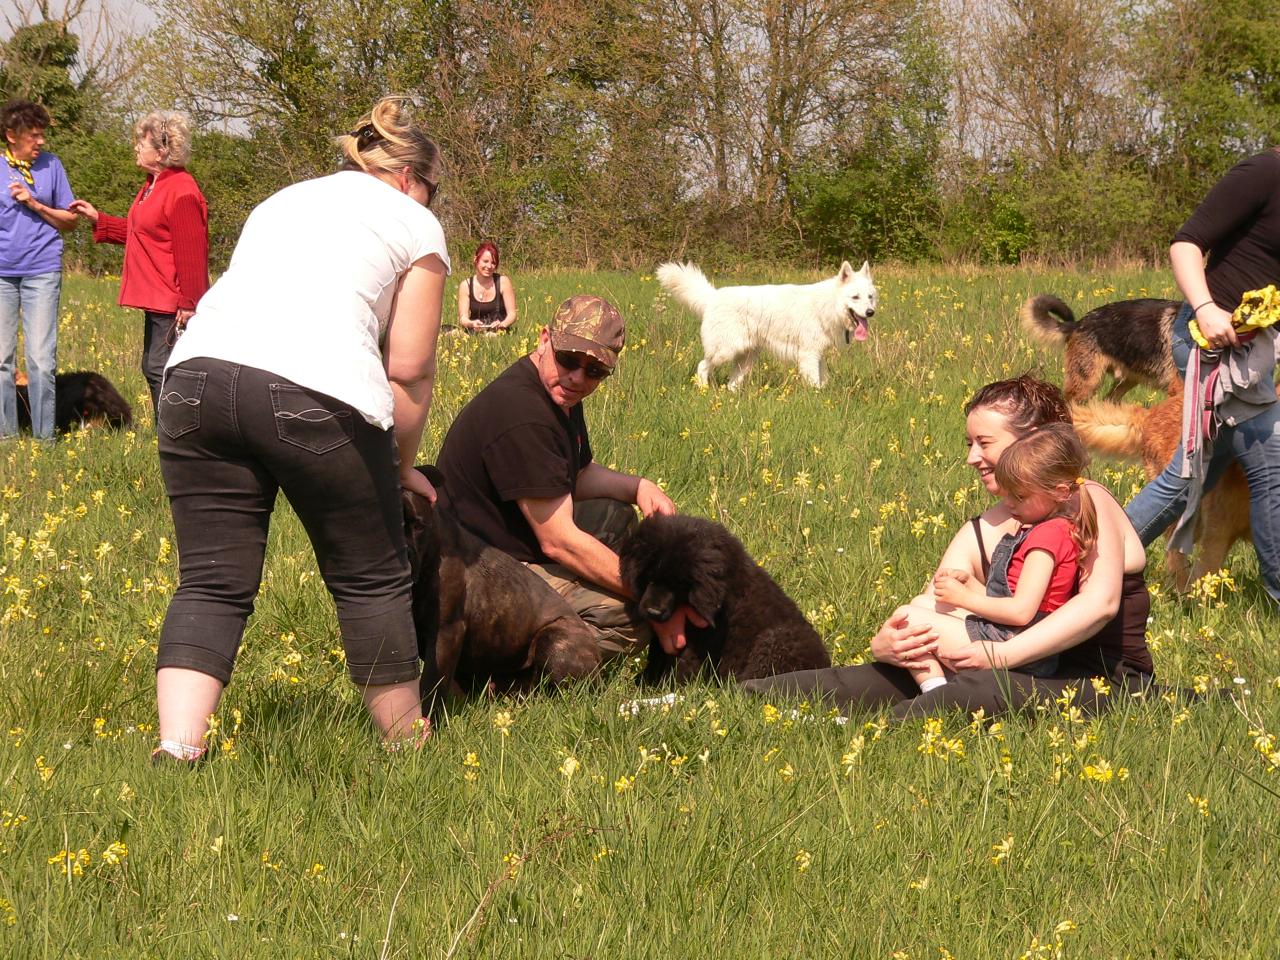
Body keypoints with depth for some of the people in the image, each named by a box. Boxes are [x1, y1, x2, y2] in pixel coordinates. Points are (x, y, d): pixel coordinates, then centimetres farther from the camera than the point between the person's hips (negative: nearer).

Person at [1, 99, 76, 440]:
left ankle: (44, 437, 1)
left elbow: (70, 220, 7)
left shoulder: (51, 165, 4)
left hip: (42, 271, -1)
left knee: (42, 360, -4)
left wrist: (35, 205, -7)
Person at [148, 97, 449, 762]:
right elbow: (410, 368, 10)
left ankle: (177, 747, -11)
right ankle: (406, 745, 22)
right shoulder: (414, 223, 18)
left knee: (211, 582, 6)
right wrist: (401, 464, 25)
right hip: (315, 390, -5)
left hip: (197, 373, 5)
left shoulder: (283, 201, 34)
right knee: (371, 579, 12)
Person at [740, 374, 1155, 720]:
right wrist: (884, 642, -22)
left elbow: (1100, 601, -23)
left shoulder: (1086, 503, -7)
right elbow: (927, 608, 3)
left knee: (983, 688, -36)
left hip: (1103, 680, -6)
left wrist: (1003, 654, -29)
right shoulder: (980, 534, 13)